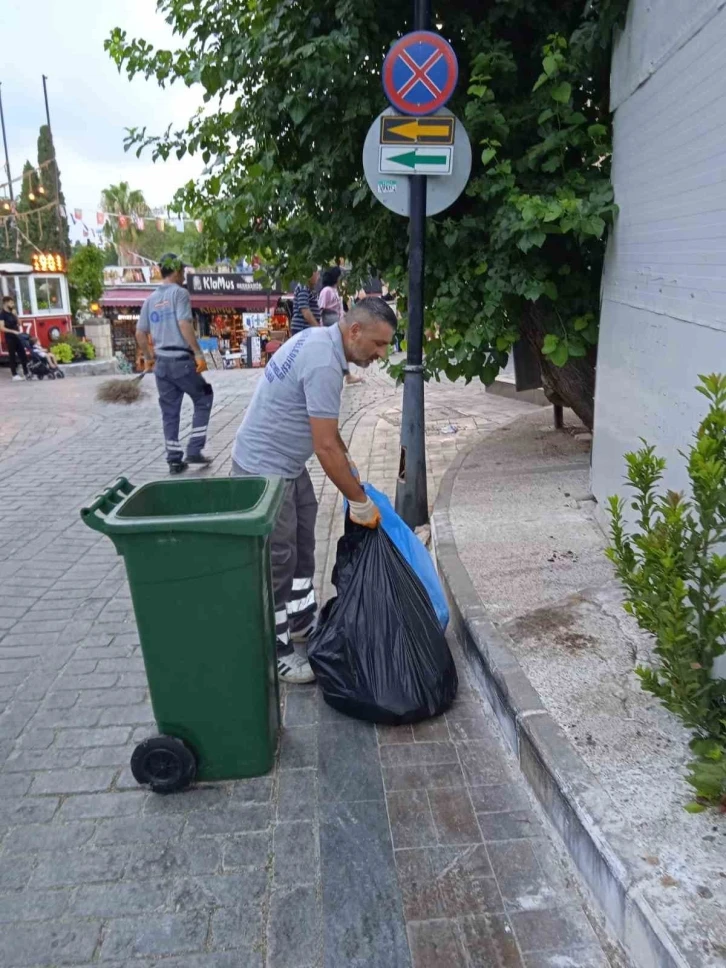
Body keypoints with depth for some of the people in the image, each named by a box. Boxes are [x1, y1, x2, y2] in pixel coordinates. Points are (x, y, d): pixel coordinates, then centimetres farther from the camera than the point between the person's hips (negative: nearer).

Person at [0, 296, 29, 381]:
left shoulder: (12, 313, 13)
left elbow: (18, 324, 14)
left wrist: (15, 315, 2)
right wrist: (13, 331, -23)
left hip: (17, 337, 7)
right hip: (9, 338, -7)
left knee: (23, 355, 5)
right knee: (12, 356, -2)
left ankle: (26, 373, 10)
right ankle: (15, 375, 2)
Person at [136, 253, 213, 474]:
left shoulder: (151, 299, 14)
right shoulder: (179, 292, -5)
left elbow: (140, 333, 15)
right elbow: (184, 324, -18)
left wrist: (148, 357, 28)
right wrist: (198, 353, -17)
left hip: (161, 362, 6)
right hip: (181, 360, -6)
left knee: (169, 412, 10)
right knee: (203, 399, 10)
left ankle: (174, 460, 13)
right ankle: (194, 451, 4)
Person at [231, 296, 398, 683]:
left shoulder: (321, 339, 5)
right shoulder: (324, 364, -27)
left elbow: (325, 430, 17)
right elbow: (325, 447, -25)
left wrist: (348, 465, 18)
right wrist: (360, 502, -15)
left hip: (288, 465, 10)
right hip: (265, 470, -10)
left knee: (301, 551, 20)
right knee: (277, 564, 1)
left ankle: (303, 627, 36)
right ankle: (279, 654, 16)